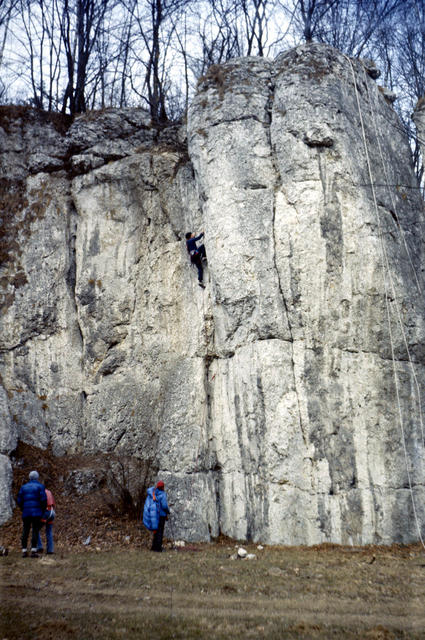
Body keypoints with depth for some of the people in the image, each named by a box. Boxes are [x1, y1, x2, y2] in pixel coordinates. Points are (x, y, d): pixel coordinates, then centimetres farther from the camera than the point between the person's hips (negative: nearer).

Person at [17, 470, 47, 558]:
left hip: (26, 513, 4)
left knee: (25, 532, 7)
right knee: (35, 531, -3)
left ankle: (24, 551, 6)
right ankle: (33, 551, -9)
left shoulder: (24, 487, 12)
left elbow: (19, 500, 7)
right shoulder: (40, 486, 1)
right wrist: (43, 510, 6)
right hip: (37, 512, -4)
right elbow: (43, 500, -8)